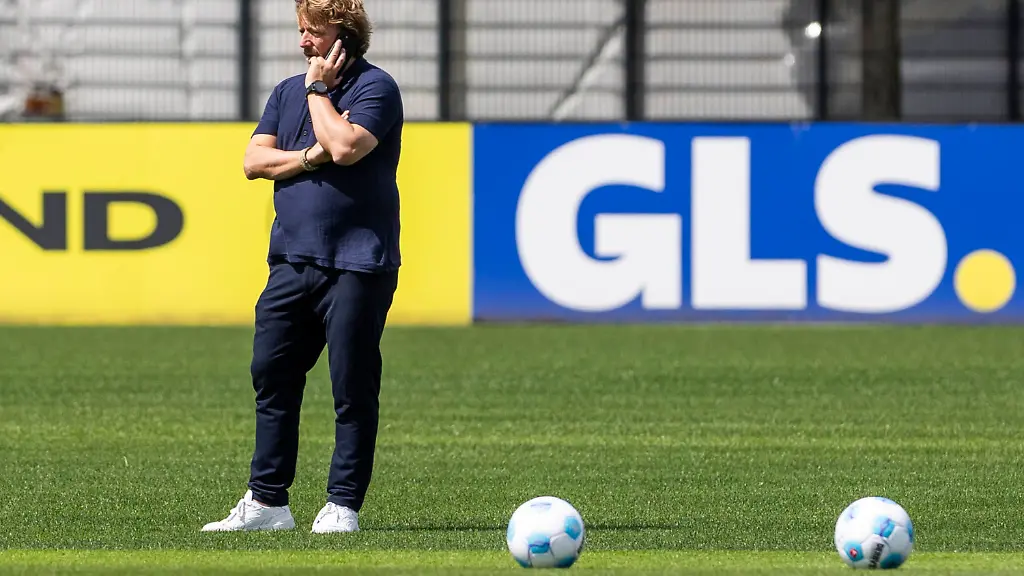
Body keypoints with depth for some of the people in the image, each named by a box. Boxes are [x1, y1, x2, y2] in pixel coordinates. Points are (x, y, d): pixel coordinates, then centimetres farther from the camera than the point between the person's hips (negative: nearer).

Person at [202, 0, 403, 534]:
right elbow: (254, 160, 7)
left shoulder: (375, 87, -4)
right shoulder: (288, 91, 16)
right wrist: (310, 155, -8)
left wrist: (318, 90, -7)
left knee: (352, 388, -3)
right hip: (291, 259, 7)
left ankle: (343, 505, 2)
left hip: (356, 263, -7)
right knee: (271, 375, 5)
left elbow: (346, 147, -20)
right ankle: (266, 501, 10)